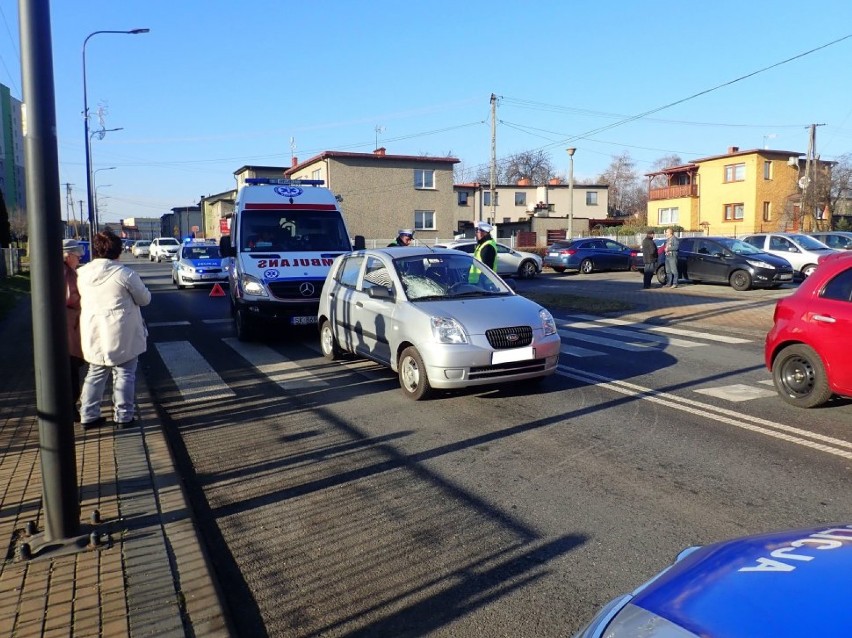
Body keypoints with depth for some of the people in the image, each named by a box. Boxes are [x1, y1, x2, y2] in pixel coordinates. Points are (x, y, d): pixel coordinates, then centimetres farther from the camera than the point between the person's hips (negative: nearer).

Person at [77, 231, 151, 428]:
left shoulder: (81, 273, 3)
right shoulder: (125, 273, -14)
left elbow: (80, 300, 13)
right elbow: (144, 298, -5)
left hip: (93, 335, 6)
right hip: (121, 336, -5)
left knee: (95, 374, 17)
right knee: (124, 374, 6)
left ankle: (88, 415, 21)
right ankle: (122, 416, 10)